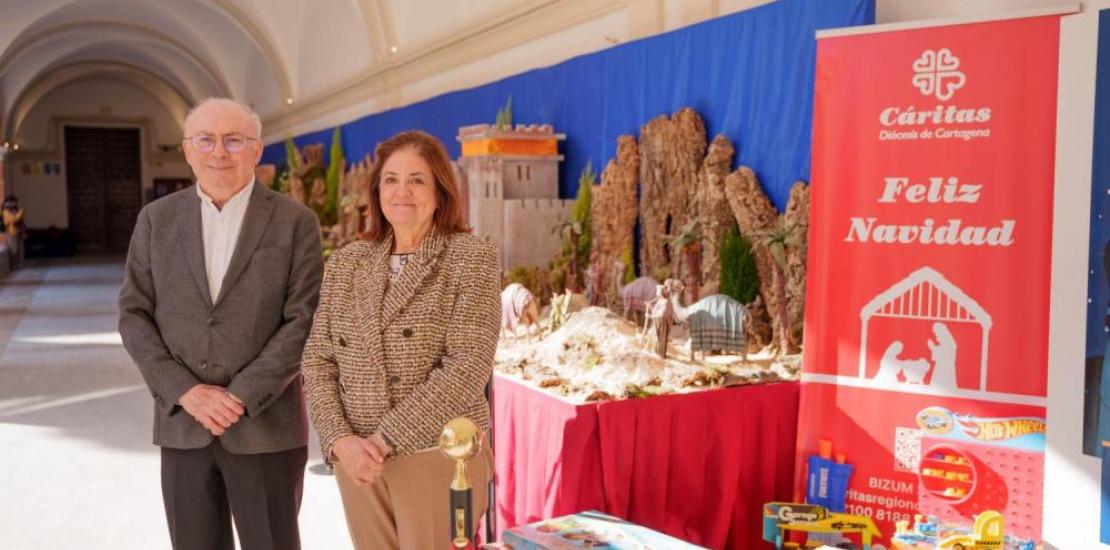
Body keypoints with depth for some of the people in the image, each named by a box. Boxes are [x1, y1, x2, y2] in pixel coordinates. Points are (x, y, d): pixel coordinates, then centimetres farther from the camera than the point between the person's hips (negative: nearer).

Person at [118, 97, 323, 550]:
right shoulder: (157, 219, 6)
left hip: (266, 427, -2)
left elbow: (304, 321, -8)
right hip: (182, 427, 3)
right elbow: (134, 314, 4)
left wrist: (241, 395, -14)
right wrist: (185, 390, -9)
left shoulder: (296, 222, -2)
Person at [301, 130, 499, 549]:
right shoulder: (345, 263, 7)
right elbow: (317, 360, 5)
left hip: (440, 459, -4)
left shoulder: (472, 258, -6)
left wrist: (385, 438, -17)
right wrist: (340, 441, -9)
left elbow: (467, 368, -15)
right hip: (358, 460, 4)